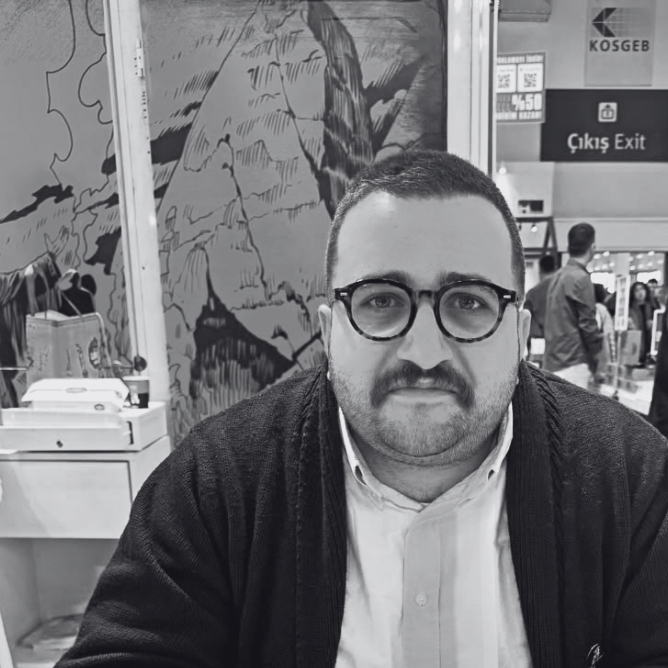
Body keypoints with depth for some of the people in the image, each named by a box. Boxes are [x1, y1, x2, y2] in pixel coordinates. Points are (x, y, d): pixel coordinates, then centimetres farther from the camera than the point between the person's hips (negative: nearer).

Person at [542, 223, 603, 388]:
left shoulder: (558, 276, 11)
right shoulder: (581, 278, -14)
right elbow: (587, 325, -15)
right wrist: (599, 351, 1)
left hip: (553, 360, 8)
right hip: (573, 362, -8)